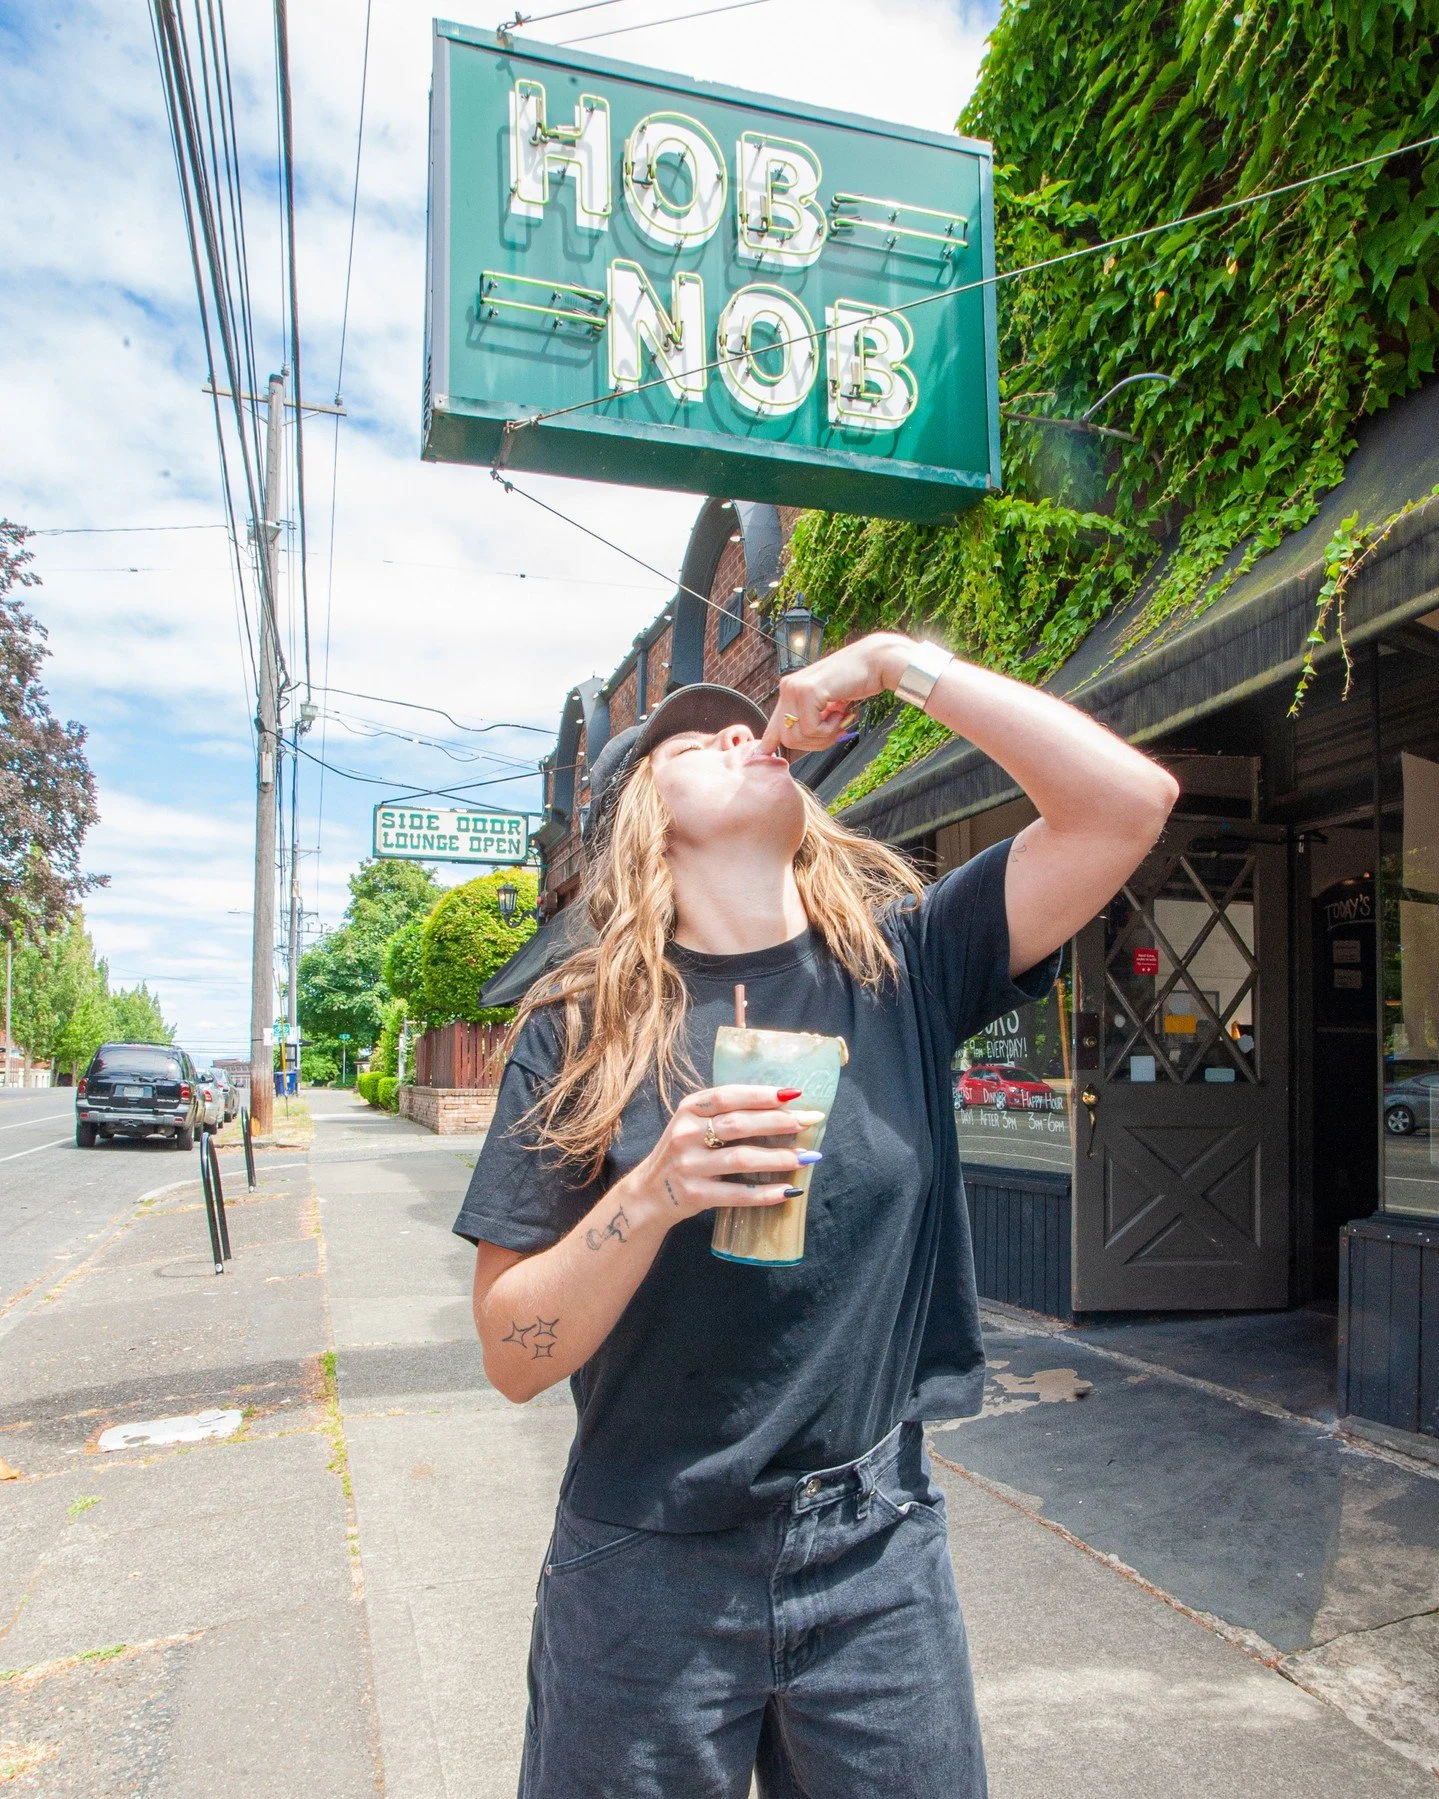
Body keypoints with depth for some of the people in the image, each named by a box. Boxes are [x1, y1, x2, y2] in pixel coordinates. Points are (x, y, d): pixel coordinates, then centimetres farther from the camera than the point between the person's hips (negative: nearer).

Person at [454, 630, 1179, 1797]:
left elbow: (1130, 801, -14)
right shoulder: (581, 1033, -8)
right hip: (652, 1569, -1)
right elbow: (513, 1356, -10)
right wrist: (655, 1192, -27)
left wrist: (892, 663, -14)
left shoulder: (901, 966, -5)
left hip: (877, 1557, 2)